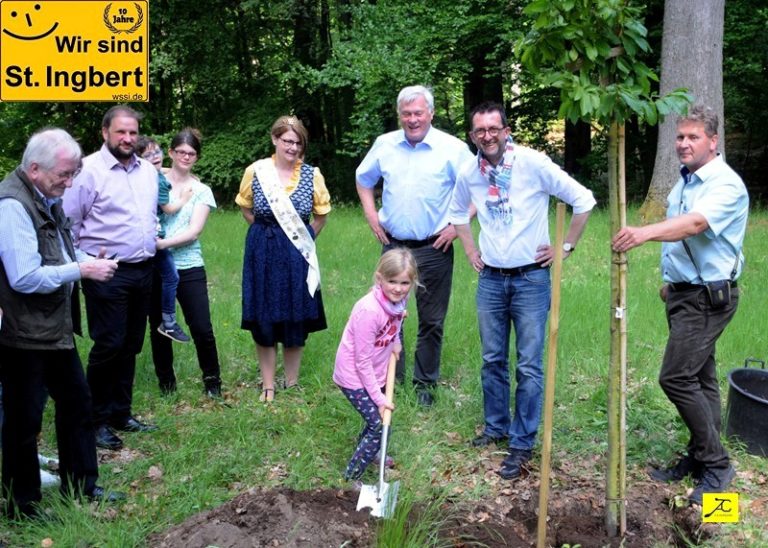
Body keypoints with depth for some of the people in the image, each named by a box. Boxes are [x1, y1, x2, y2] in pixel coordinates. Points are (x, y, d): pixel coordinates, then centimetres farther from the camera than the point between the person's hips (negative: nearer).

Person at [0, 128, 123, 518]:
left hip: (55, 326, 10)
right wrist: (82, 269, -19)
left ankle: (81, 485, 33)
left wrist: (87, 261, 4)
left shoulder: (46, 198, 9)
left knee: (76, 402, 18)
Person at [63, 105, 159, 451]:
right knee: (108, 346, -3)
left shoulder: (148, 170, 10)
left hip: (142, 271, 6)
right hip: (107, 273, -6)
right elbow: (69, 224, -8)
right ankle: (98, 420, 11)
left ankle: (121, 413, 25)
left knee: (131, 347, 13)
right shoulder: (88, 170, -10)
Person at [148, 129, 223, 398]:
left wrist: (164, 243, -16)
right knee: (159, 326, 9)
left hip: (189, 267, 0)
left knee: (202, 329, -3)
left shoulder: (201, 191, 6)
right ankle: (165, 380, 26)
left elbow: (194, 231, -5)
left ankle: (212, 379, 16)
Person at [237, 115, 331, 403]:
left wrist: (305, 238, 6)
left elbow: (322, 214, 9)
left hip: (297, 255, 0)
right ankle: (268, 385, 17)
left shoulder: (312, 175, -4)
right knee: (263, 320, 5)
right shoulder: (255, 171, -5)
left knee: (296, 320, 7)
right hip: (263, 253, 0)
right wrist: (266, 232, 6)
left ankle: (292, 382, 23)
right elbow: (246, 209, 10)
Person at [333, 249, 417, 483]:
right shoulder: (369, 310, -33)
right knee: (380, 426, -9)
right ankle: (351, 479, 2)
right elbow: (363, 362, -25)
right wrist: (379, 398, -20)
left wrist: (395, 341, 2)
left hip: (375, 371, 8)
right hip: (354, 376, -8)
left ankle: (367, 449, 54)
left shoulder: (398, 300, -11)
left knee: (381, 415, 25)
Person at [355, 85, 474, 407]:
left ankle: (425, 383, 19)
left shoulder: (452, 148, -7)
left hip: (434, 248, -3)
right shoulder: (384, 145, 4)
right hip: (393, 244, 3)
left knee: (432, 320, 5)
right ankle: (391, 379, 22)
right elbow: (364, 179, 20)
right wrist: (371, 216, 10)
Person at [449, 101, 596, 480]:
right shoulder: (469, 173, 1)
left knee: (529, 366, -1)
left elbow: (583, 200, -9)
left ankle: (522, 444, 9)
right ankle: (496, 427, 30)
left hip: (530, 278, -4)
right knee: (492, 360, 13)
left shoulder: (533, 163, -14)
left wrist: (566, 247, -5)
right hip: (490, 279, 4)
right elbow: (457, 211, 24)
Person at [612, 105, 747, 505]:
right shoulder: (684, 182, 12)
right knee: (699, 377, 14)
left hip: (708, 296, -9)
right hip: (685, 292, 9)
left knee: (677, 377, -12)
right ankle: (700, 458, 23)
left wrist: (646, 232, -51)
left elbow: (695, 223, -36)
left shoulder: (726, 185, -18)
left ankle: (715, 463, 1)